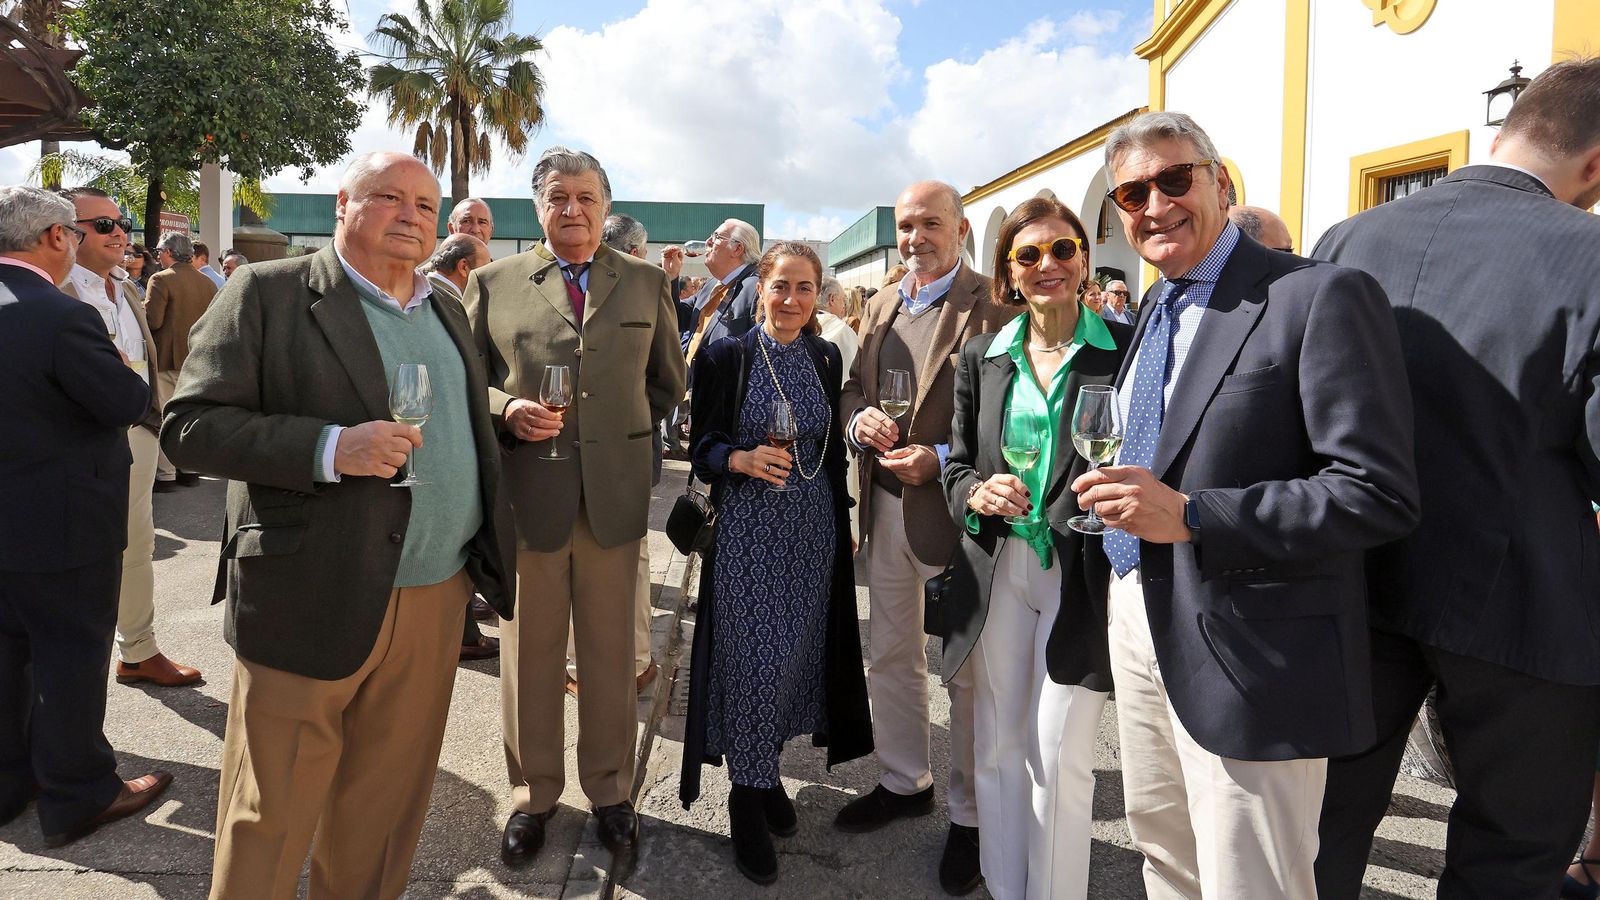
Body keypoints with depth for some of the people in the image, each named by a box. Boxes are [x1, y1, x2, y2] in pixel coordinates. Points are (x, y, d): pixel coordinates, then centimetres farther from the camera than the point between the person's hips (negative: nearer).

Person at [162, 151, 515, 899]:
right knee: (270, 817, 9)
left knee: (387, 805, 17)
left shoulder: (447, 311, 15)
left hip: (437, 599, 5)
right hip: (313, 602, -5)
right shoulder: (268, 293, -4)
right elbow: (190, 427, -9)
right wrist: (329, 447, -22)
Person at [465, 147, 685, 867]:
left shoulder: (647, 283, 10)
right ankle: (533, 793, 27)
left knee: (611, 651, 10)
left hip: (615, 494, 1)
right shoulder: (493, 283, 6)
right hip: (526, 491, 0)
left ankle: (610, 788, 29)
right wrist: (505, 409, -12)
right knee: (530, 651, 9)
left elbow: (668, 383, 14)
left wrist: (618, 427, 4)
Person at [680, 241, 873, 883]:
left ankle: (768, 769, 32)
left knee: (797, 652, 11)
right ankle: (747, 795, 18)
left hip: (813, 532, 4)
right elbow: (701, 446, -4)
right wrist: (743, 459, -24)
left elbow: (833, 452, 13)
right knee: (750, 655, 0)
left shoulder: (826, 359, 7)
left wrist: (840, 525, 12)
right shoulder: (725, 356, -5)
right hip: (746, 531, -4)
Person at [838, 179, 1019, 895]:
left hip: (954, 509, -7)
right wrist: (860, 418, -8)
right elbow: (853, 386, 14)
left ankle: (970, 814, 25)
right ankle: (904, 780, 39)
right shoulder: (881, 306, 12)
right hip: (885, 508, 7)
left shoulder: (993, 308, -11)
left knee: (966, 669, 7)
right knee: (890, 654, 19)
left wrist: (942, 459, -23)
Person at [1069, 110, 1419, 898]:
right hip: (1140, 621, 8)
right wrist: (1126, 504, 6)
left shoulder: (1320, 297, -13)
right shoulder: (1155, 312, 13)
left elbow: (1378, 494, -19)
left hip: (1248, 649, -7)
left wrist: (1190, 516, -25)